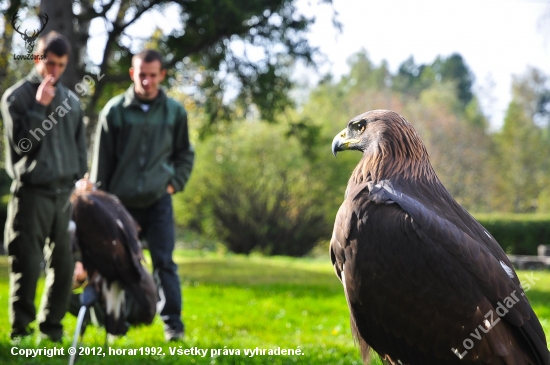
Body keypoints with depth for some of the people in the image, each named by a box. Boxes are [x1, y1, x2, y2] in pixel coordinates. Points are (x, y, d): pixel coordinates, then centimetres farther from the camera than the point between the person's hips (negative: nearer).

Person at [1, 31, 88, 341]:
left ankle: (52, 327, 17)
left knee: (64, 264, 5)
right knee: (27, 265, -6)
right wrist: (40, 107, -13)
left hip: (65, 193, 5)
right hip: (32, 191, -5)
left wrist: (78, 181, 9)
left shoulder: (71, 100, 14)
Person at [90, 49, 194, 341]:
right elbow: (102, 161, 1)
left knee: (164, 263, -5)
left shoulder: (174, 112, 1)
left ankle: (173, 323, -2)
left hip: (159, 200, 0)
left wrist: (174, 183, 2)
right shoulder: (115, 111, -3)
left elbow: (185, 153, 15)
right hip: (121, 202, 0)